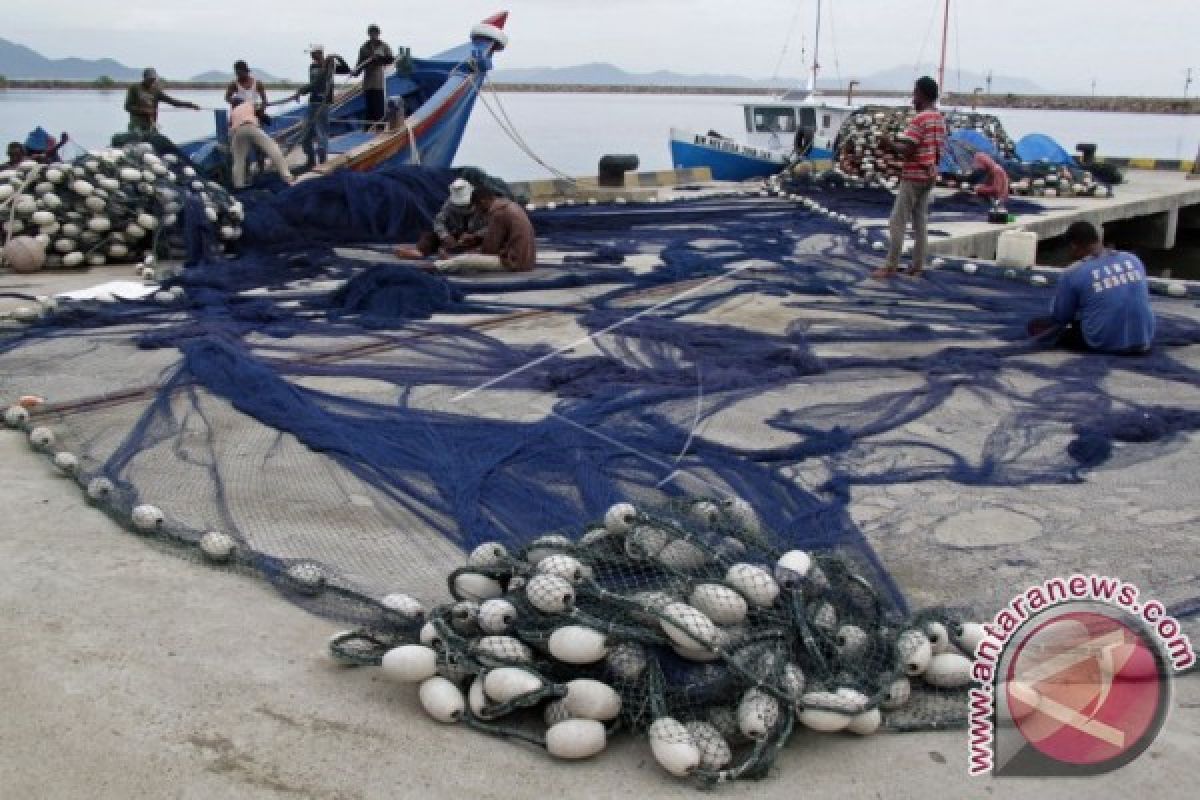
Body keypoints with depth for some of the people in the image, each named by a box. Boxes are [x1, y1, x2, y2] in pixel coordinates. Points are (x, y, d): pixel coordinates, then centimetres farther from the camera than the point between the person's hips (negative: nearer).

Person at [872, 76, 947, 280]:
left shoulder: (920, 119, -16)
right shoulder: (939, 120, 12)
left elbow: (905, 149, -21)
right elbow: (939, 150, 16)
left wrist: (891, 143, -5)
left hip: (913, 177, -9)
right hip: (928, 176, 9)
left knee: (897, 221, -5)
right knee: (920, 221, 10)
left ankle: (891, 266, -5)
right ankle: (917, 266, 10)